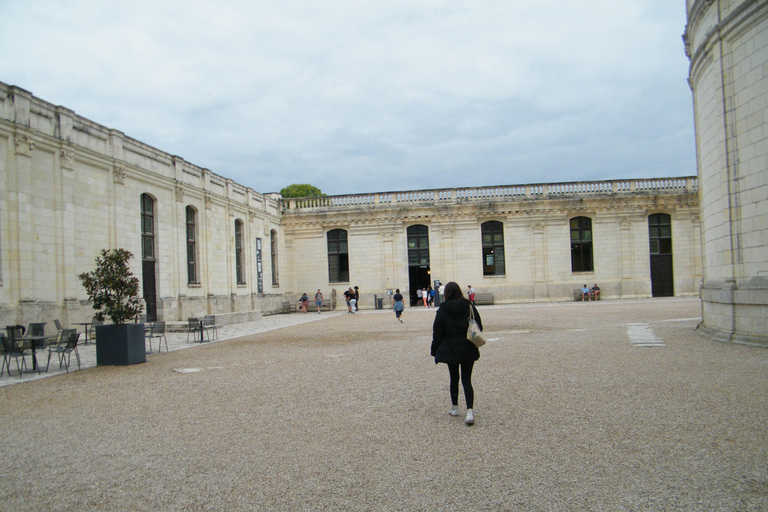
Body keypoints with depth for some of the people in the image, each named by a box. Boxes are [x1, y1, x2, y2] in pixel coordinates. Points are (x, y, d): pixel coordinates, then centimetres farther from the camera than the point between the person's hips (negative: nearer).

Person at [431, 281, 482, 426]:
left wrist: (435, 352, 4)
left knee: (454, 379, 16)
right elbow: (479, 328, 4)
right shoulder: (469, 307, -3)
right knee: (467, 380, 3)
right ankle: (470, 411, -11)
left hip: (450, 350, -1)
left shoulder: (442, 311, -10)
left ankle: (454, 407, 28)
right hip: (469, 350, 1)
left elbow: (437, 334, -6)